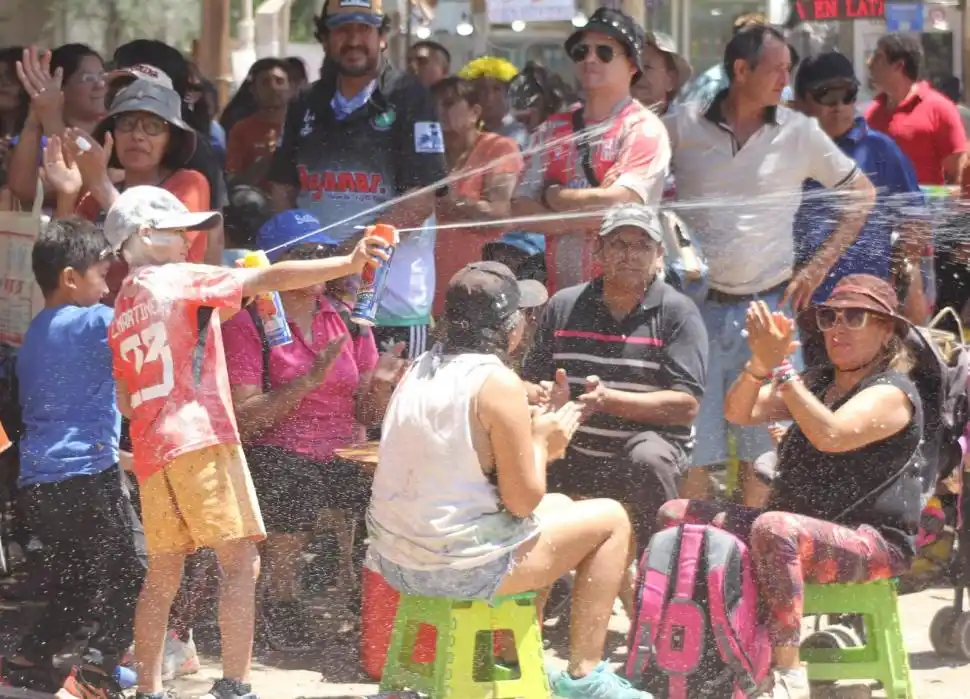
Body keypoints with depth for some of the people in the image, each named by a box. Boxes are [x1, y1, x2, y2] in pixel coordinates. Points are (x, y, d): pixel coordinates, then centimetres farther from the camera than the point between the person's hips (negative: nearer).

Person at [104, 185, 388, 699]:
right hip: (200, 438, -8)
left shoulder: (122, 310, 19)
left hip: (150, 451, 8)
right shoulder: (180, 279, -1)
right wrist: (348, 264, -17)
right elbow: (269, 279, -12)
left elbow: (124, 400, 21)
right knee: (240, 562, -8)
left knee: (163, 575, 11)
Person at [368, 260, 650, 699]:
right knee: (611, 521, 9)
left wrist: (530, 437, 12)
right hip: (459, 567, -8)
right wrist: (541, 440, 2)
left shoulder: (423, 369, 7)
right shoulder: (498, 383, -17)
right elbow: (523, 499, -15)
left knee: (559, 507, 32)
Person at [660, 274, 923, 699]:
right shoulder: (817, 383, 18)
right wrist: (761, 361, -13)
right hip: (797, 527, 8)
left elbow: (832, 435, -27)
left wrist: (779, 365, -28)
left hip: (871, 542, -8)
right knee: (676, 516, -3)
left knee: (775, 529, -39)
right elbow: (738, 412, 6)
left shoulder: (892, 392, -7)